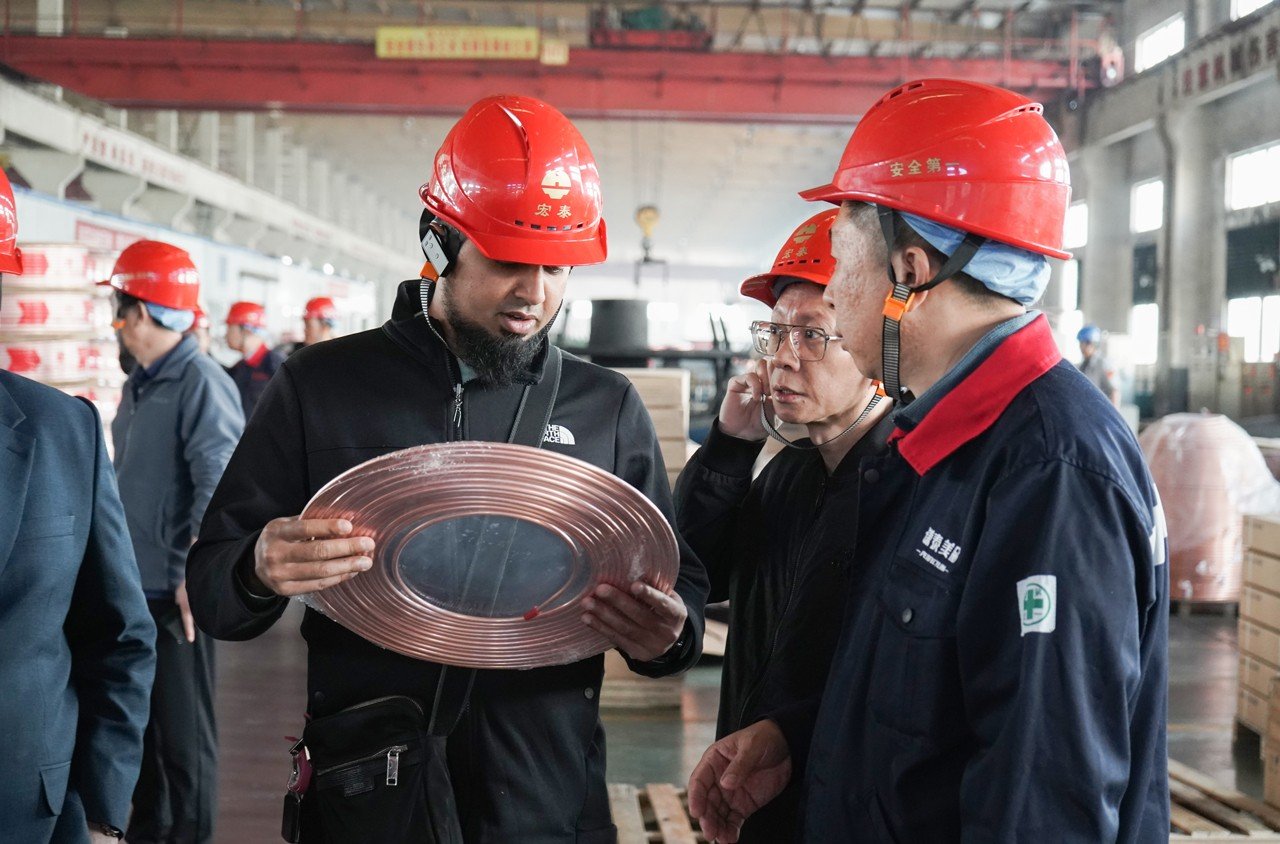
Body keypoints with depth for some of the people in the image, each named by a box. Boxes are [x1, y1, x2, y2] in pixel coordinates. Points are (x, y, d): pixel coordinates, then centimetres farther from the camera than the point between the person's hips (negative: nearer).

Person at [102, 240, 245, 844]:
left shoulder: (201, 383, -15)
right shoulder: (140, 384, 13)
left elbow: (220, 487, -21)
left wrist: (191, 574, -21)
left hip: (175, 591, -9)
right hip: (135, 583, 9)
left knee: (183, 728, 2)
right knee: (141, 718, 18)